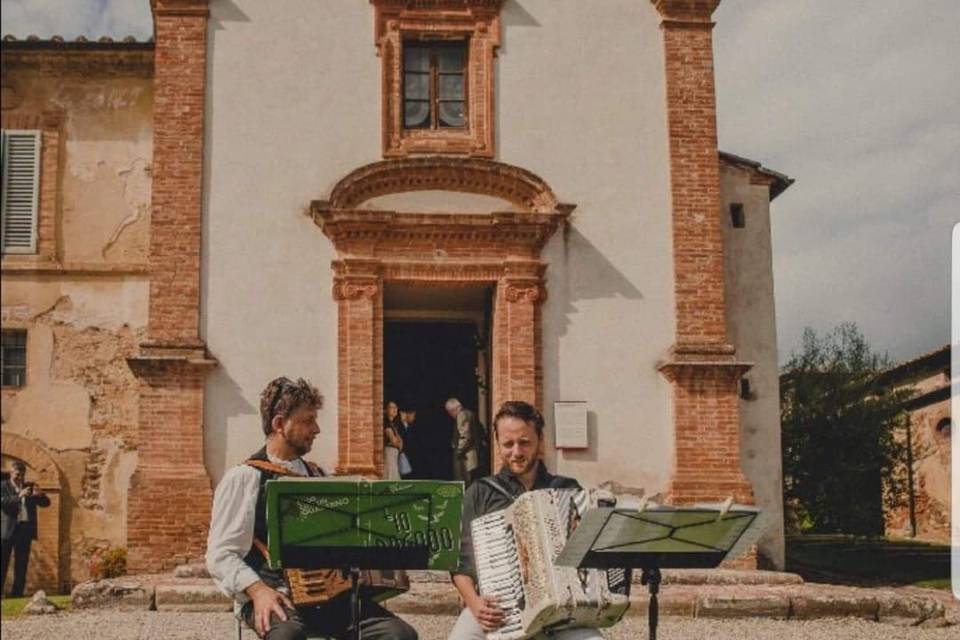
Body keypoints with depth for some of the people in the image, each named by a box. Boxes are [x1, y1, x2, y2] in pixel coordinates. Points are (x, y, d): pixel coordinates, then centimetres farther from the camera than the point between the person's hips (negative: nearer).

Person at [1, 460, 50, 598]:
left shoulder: (30, 487, 13)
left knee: (21, 565, 5)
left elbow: (46, 503, 9)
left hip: (25, 529, 4)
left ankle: (17, 594, 9)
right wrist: (19, 496, -27)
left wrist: (40, 495, -13)